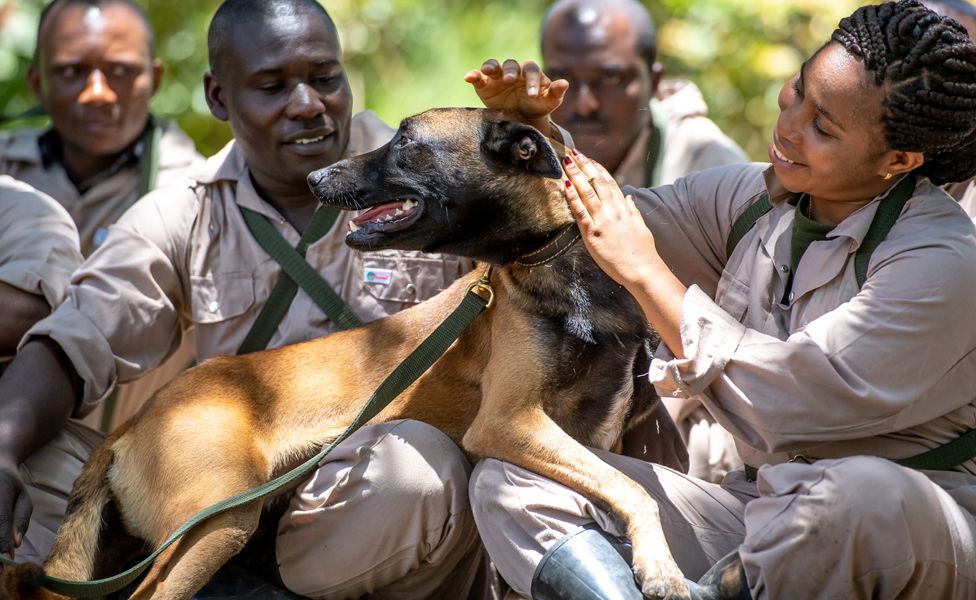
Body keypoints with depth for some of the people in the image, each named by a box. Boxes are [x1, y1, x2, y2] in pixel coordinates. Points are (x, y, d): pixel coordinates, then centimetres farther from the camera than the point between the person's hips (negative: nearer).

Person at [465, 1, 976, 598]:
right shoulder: (751, 198, 4)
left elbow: (788, 404, -24)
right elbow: (600, 230, 18)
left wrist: (645, 271, -16)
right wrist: (528, 129, -1)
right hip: (763, 519, 7)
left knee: (864, 492, -44)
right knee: (509, 481, -8)